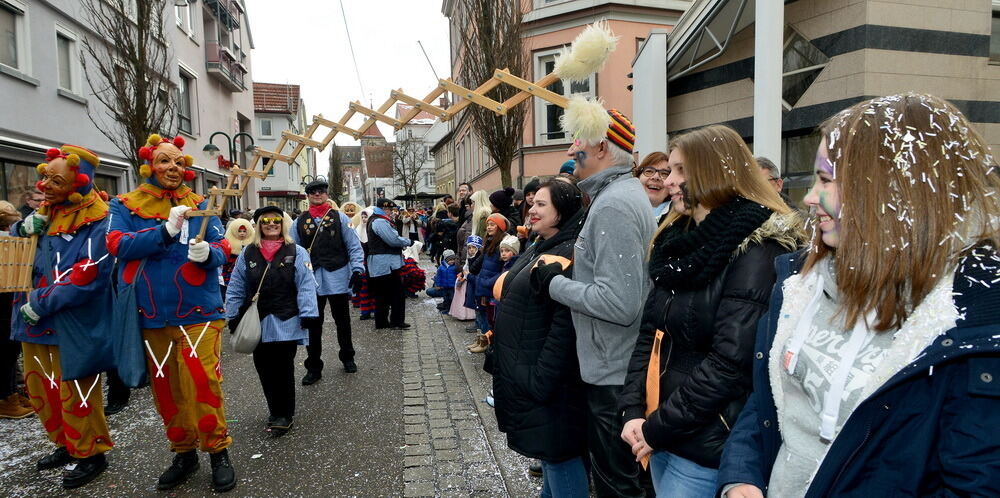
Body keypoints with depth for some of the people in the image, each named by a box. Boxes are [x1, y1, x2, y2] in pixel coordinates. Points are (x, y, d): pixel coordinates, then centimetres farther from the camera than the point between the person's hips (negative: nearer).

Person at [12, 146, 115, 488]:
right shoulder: (44, 211, 7)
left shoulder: (97, 221, -18)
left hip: (72, 326, -8)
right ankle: (67, 444, 36)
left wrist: (40, 304, -18)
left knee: (74, 394, 2)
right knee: (39, 389, 19)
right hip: (34, 320, 8)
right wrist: (22, 228, -5)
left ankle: (91, 454, 19)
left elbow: (88, 277, -23)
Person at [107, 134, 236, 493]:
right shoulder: (125, 206, 4)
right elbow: (119, 245, -13)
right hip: (151, 316, 2)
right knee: (166, 387, 12)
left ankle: (218, 452, 11)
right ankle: (184, 453, 30)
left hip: (198, 312, -2)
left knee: (202, 383, -8)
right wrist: (165, 231, -28)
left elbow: (220, 251, -3)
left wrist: (207, 253, -27)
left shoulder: (199, 205, 3)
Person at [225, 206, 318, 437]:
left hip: (286, 323, -3)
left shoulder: (296, 252, -3)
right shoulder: (248, 254, 5)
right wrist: (234, 318, 4)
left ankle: (283, 414, 18)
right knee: (264, 368, 10)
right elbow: (236, 288, 7)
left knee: (283, 368, 4)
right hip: (258, 323, 3)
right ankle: (276, 411, 27)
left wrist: (307, 314, -16)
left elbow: (306, 285, -9)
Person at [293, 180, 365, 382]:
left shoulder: (339, 218, 1)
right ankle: (313, 368, 16)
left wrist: (357, 270, -11)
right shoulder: (300, 222, 6)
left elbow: (354, 246, -1)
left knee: (343, 320, 14)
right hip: (311, 280, 1)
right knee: (313, 324, 5)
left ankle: (347, 358, 32)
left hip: (338, 279, -1)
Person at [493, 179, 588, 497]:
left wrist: (541, 380, -24)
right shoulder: (537, 250, 12)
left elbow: (565, 325, -24)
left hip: (546, 379, -10)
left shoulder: (569, 255, -19)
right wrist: (510, 371, 19)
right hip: (519, 373, 10)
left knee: (558, 453, 4)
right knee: (548, 453, 23)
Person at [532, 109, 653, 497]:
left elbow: (619, 303, -29)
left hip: (614, 375, -10)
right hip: (617, 367, 10)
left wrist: (555, 284, -18)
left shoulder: (612, 206, -22)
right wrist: (568, 272, 10)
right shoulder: (626, 192, 11)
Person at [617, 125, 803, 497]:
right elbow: (650, 333, 7)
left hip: (707, 447, -7)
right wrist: (633, 410, -3)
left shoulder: (755, 253, -16)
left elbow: (730, 363, -22)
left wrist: (656, 428, -16)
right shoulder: (680, 241, 7)